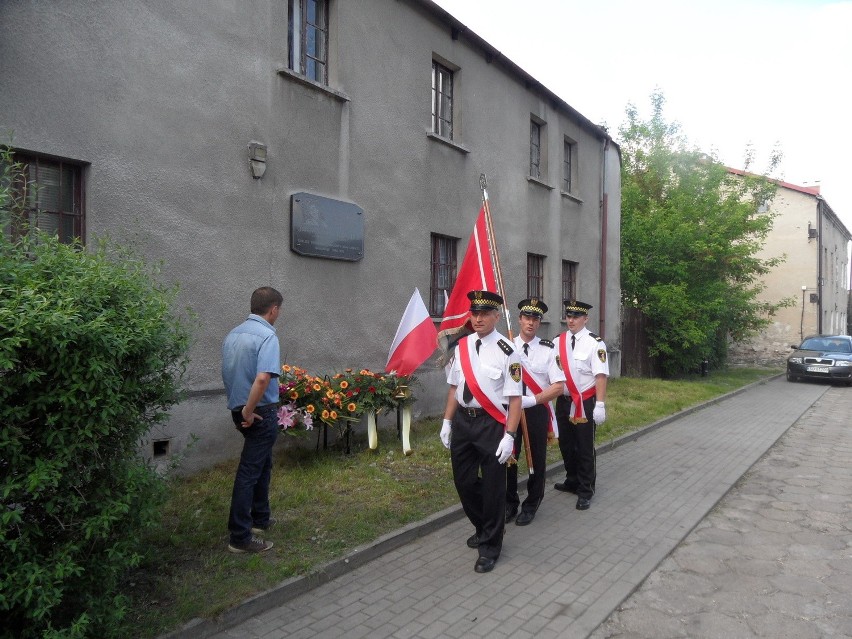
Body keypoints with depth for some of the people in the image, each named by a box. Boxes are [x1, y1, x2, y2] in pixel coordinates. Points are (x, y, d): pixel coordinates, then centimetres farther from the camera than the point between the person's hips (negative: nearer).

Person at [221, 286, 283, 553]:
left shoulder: (233, 334, 9)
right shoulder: (267, 336, -18)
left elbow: (228, 373, 16)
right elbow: (263, 378, -31)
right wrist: (249, 411, -20)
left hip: (238, 408, 9)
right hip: (261, 412, -9)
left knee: (262, 463, 23)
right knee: (249, 471, -2)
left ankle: (260, 519, 35)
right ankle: (240, 537, 6)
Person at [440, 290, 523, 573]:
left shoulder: (506, 351, -13)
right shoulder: (461, 346, 4)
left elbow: (515, 398, -14)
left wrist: (509, 436, -17)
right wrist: (447, 422, 11)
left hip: (491, 424, -6)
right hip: (462, 421, 6)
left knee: (492, 487, 6)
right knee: (464, 481, 17)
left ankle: (490, 547, 26)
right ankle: (484, 528, 42)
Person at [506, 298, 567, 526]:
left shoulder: (548, 350, -6)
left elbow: (559, 387, -10)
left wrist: (531, 400, -19)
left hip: (536, 411, -1)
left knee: (537, 459, 11)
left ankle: (531, 505, 30)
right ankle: (509, 503, 28)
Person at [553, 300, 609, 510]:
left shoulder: (595, 343, -12)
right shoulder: (558, 341, 4)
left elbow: (601, 376, -15)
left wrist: (600, 405, -19)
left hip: (585, 402, -5)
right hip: (563, 401, 5)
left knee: (585, 447, 4)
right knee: (566, 444, 17)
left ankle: (585, 491, 18)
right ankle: (572, 481, 37)